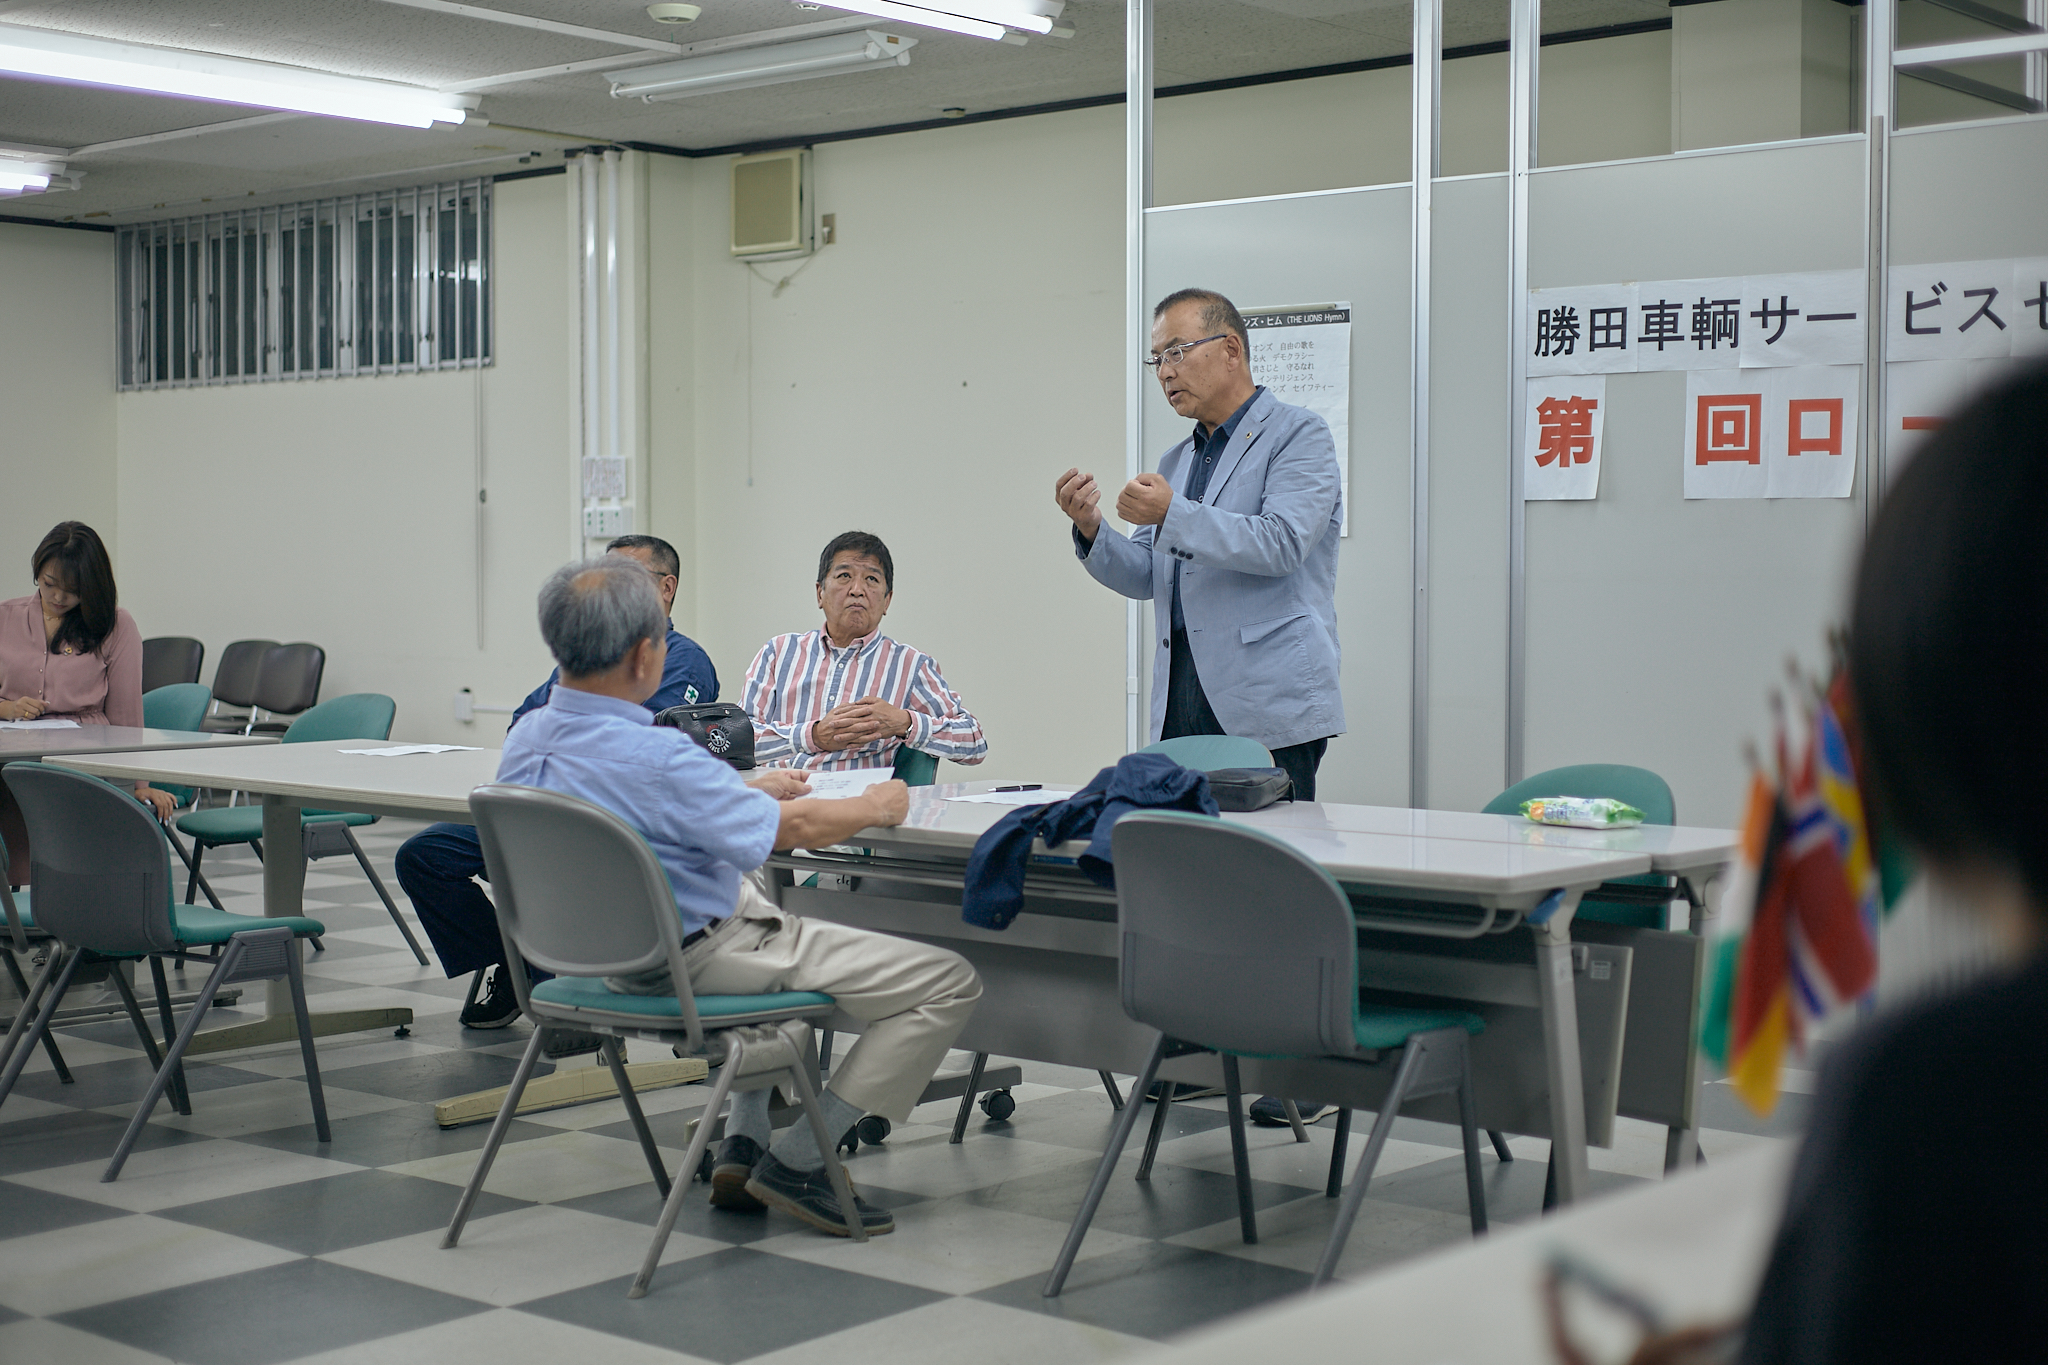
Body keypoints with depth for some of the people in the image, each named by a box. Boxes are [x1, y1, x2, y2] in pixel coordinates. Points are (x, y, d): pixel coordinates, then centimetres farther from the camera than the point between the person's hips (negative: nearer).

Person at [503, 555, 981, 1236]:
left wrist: (756, 792, 21)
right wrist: (878, 805, 1)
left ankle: (743, 1147, 29)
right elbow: (795, 829, -18)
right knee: (948, 982, -8)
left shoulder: (523, 744, -3)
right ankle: (795, 1165, 1)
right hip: (700, 957, -9)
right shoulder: (655, 758, -29)